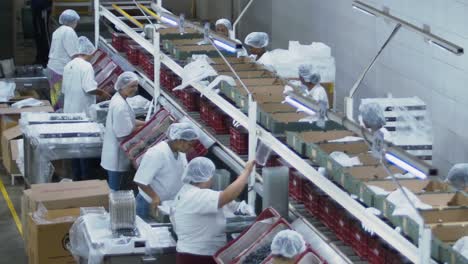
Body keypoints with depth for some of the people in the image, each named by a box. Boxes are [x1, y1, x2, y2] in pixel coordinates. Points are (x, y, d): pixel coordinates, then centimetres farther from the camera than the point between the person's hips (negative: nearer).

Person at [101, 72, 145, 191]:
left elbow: (127, 122, 17)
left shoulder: (118, 98, 6)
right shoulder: (120, 106, -26)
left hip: (115, 151, 10)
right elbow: (124, 134, -24)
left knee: (113, 187, 20)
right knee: (114, 189, 2)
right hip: (117, 153, -10)